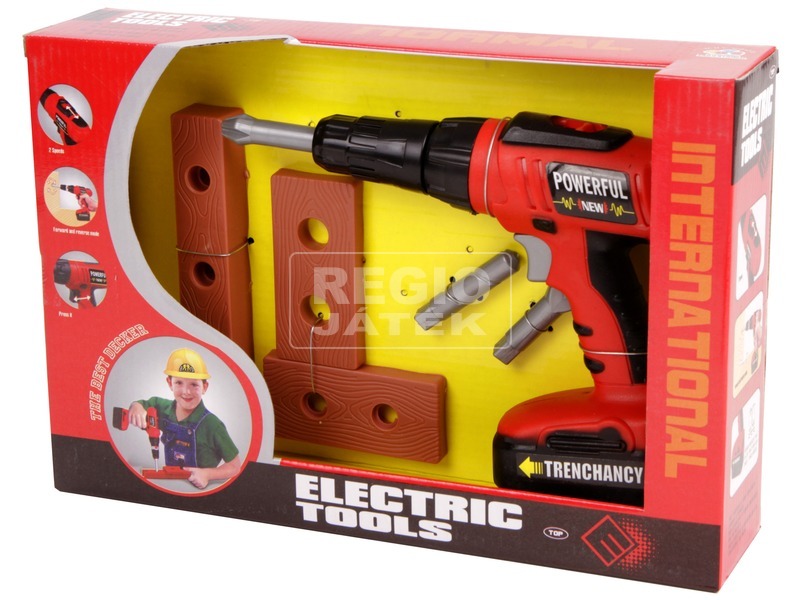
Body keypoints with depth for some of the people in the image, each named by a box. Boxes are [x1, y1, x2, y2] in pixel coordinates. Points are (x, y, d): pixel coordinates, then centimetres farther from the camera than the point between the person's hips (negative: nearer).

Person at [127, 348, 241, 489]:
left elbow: (235, 465, -7)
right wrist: (137, 407, -1)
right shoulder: (164, 409, 1)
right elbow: (141, 404, 21)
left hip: (201, 489, -3)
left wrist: (207, 474, -19)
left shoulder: (212, 426, -14)